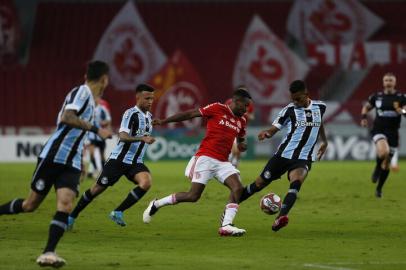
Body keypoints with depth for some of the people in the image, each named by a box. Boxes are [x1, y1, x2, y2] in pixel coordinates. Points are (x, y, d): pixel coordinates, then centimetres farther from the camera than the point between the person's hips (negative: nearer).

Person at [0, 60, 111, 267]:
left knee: (65, 205, -14)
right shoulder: (82, 92, -11)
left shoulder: (89, 98, 15)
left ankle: (48, 253, -19)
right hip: (53, 156, -7)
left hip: (71, 164, 7)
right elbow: (66, 117, -27)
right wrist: (95, 130, -28)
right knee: (31, 204, 3)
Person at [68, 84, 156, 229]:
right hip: (118, 160, -6)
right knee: (98, 188, 2)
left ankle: (118, 212, -13)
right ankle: (72, 216, 20)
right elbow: (123, 136, -28)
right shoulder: (131, 113, -15)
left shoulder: (148, 116, 11)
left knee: (146, 182, -23)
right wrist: (143, 138, -38)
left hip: (136, 162, 6)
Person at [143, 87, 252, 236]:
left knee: (238, 188, -17)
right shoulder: (217, 109, -6)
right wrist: (164, 121, -1)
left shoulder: (241, 121, 13)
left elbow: (241, 137, 32)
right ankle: (156, 204, 10)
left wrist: (242, 144, 5)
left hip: (223, 162, 6)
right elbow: (190, 114, -1)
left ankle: (226, 226, -18)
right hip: (206, 157, -6)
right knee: (193, 195, -9)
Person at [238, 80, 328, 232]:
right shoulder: (290, 110, -6)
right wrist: (266, 134, -31)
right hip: (284, 154, -1)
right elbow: (274, 129, -9)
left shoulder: (320, 107, 4)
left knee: (296, 182, -30)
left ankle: (280, 218, -45)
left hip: (303, 158, 1)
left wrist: (324, 142, 29)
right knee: (260, 184, 6)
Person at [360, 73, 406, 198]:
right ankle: (377, 169, -1)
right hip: (378, 130, -1)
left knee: (386, 163, 8)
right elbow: (366, 107, 19)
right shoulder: (377, 96, 4)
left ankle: (379, 188, 26)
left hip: (393, 132, 1)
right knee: (384, 151, -32)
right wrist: (364, 117, 0)